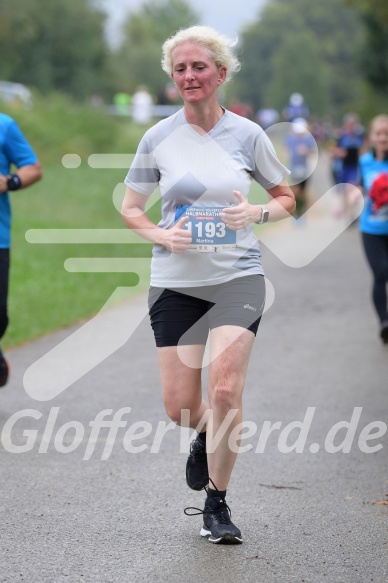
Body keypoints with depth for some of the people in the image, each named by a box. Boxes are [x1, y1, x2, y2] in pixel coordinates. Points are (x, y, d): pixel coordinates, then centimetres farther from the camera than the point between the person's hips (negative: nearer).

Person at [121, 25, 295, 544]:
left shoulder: (247, 134, 0)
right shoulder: (158, 138, 0)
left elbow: (287, 198, 11)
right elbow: (130, 209, 10)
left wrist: (257, 213, -11)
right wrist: (162, 235, -10)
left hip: (238, 277, -1)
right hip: (175, 282, 1)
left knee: (225, 391, -15)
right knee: (180, 407, 1)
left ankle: (216, 505, 3)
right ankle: (208, 435, 39)